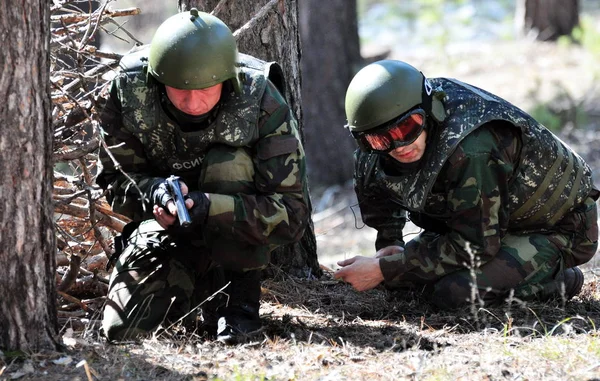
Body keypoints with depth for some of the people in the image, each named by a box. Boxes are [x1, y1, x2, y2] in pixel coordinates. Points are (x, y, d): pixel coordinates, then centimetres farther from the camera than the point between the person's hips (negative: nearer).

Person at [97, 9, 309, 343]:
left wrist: (208, 207, -42)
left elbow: (292, 214, -28)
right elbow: (117, 180, -10)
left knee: (227, 164, -32)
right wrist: (153, 192, -35)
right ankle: (203, 282, 16)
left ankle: (240, 296, -17)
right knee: (122, 329, -13)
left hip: (242, 232, -2)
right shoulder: (130, 90, -21)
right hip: (166, 225, 2)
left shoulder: (261, 103, -27)